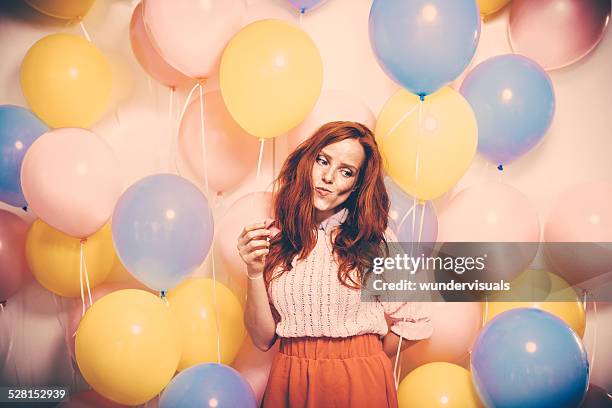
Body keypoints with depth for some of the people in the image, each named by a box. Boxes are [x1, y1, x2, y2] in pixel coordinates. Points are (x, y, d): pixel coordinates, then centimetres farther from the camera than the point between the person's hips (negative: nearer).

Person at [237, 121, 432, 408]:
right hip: (289, 384, 2)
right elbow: (263, 339, -4)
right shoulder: (272, 239, -3)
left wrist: (367, 362, 4)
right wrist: (255, 272, -16)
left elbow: (414, 324, 0)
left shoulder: (373, 243, -7)